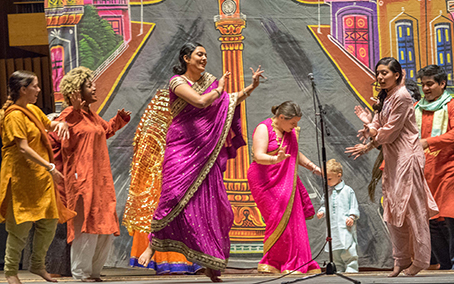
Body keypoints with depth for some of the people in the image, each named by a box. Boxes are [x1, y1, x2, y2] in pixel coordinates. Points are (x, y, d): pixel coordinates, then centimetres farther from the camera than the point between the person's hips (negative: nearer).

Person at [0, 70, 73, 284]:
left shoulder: (33, 110, 13)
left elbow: (48, 126, 30)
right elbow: (23, 148, -22)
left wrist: (60, 124, 5)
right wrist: (49, 167, -25)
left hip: (39, 176, 9)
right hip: (21, 177, -9)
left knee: (50, 221, 8)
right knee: (21, 225, -4)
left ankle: (37, 265, 23)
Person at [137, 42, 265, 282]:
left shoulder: (209, 80, 14)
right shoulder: (177, 82, -5)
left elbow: (229, 103, 25)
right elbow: (201, 102, -20)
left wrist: (251, 87, 16)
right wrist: (218, 90, -4)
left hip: (206, 151, 5)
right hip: (182, 148, -5)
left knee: (210, 203, -1)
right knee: (175, 196, -17)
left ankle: (211, 264, 4)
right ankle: (153, 244, -1)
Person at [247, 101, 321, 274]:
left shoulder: (291, 132, 11)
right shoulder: (264, 129, -12)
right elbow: (259, 156, -23)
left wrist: (313, 167, 18)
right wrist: (276, 159, -41)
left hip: (286, 182, 7)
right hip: (265, 181, -7)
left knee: (293, 220, 3)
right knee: (279, 222, -13)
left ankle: (296, 264, 9)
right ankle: (270, 264, -2)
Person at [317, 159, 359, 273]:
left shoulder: (347, 191, -1)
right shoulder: (328, 192, 15)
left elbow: (354, 207, 0)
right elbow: (324, 205, 24)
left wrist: (352, 217, -16)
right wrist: (321, 212, 3)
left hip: (345, 227, -6)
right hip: (332, 228, 6)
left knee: (348, 251, -13)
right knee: (335, 253, 7)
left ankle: (351, 269, -8)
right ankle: (339, 269, 15)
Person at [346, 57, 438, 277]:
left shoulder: (401, 96, -14)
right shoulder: (385, 97, 16)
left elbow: (391, 130, -14)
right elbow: (379, 124, 14)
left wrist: (368, 146, -5)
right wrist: (369, 129, -7)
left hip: (407, 157, -10)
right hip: (392, 158, 10)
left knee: (411, 206, -7)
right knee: (392, 209, 9)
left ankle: (420, 260, -1)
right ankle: (401, 260, 15)